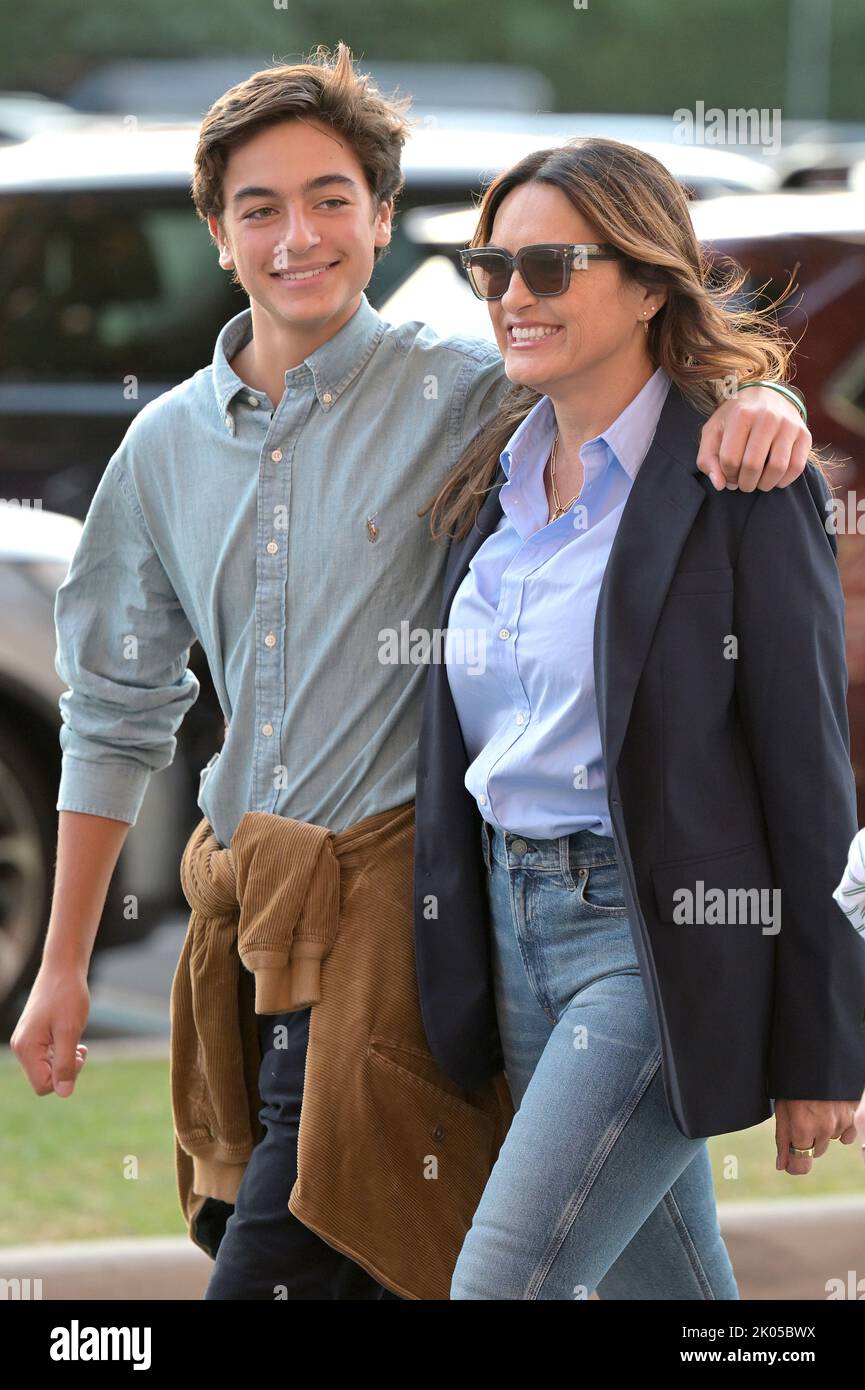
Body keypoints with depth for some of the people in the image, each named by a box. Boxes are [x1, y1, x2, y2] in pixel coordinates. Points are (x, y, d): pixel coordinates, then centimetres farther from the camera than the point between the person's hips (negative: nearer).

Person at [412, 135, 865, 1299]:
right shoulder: (497, 482, 10)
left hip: (662, 938, -7)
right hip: (514, 926, 7)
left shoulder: (743, 485, -11)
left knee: (501, 1286, -14)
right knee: (663, 1285, 13)